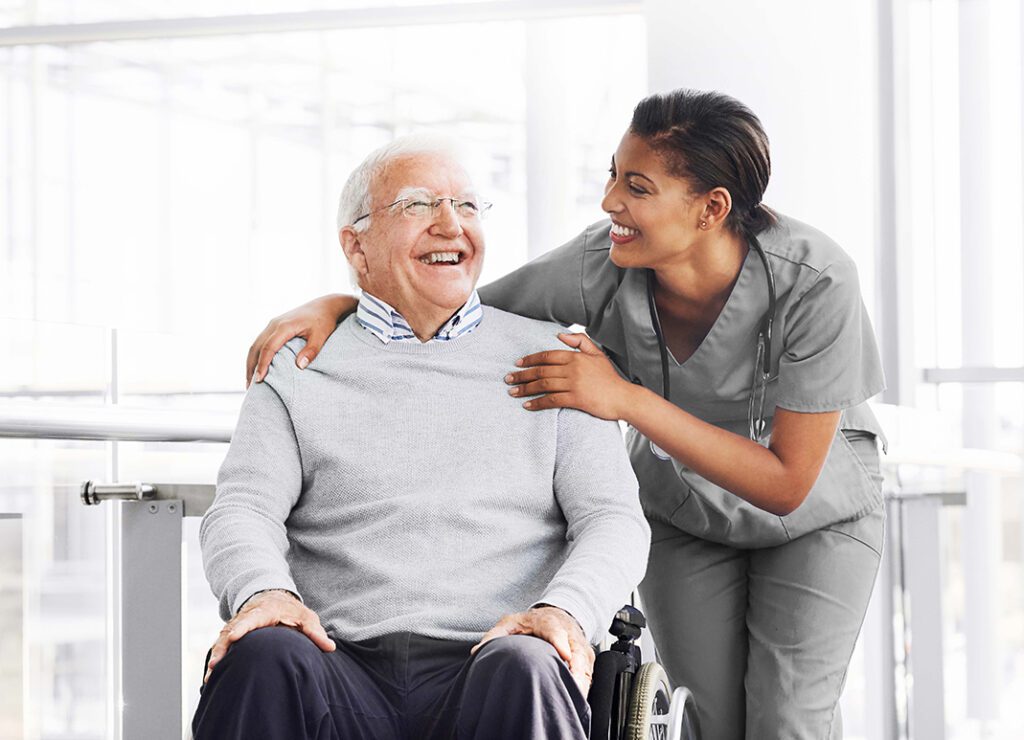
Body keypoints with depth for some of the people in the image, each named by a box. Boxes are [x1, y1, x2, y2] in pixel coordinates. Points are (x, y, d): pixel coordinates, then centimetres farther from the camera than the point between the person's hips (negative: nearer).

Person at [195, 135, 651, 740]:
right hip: (345, 672, 0)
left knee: (525, 668, -36)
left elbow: (614, 516, 9)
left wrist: (565, 610, -14)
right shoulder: (301, 368, 17)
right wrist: (262, 590, -18)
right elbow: (243, 508, 7)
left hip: (487, 673, 0)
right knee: (265, 655, -33)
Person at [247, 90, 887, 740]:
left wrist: (628, 400, -40)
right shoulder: (601, 266, -28)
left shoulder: (816, 284, -36)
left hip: (817, 511, -2)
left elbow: (785, 481, -34)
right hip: (682, 514, 3)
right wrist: (331, 306, -30)